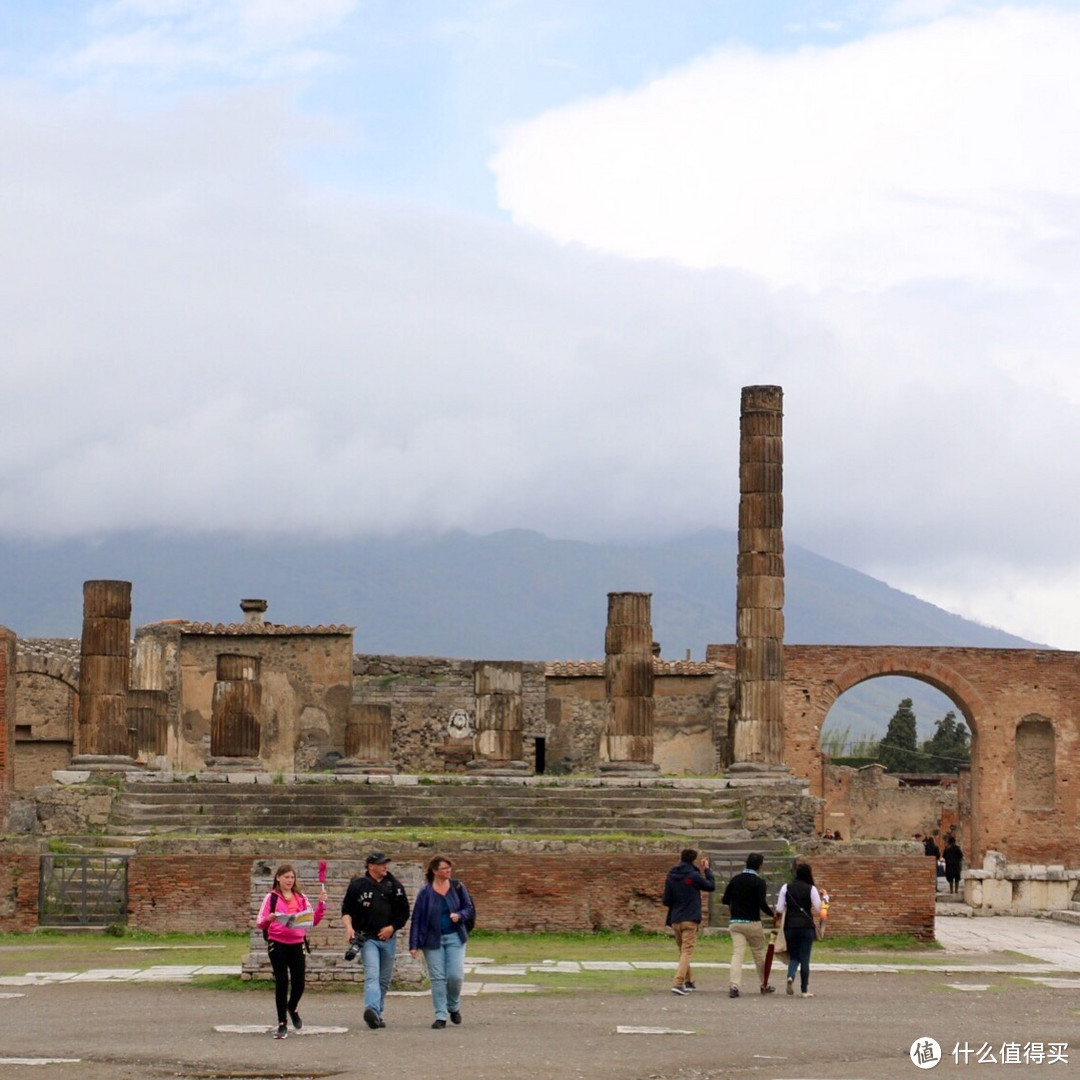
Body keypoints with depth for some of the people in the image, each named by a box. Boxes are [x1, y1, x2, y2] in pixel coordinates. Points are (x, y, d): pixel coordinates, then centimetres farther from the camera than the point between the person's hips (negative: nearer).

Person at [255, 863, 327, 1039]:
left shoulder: (301, 898, 13)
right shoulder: (272, 897, 2)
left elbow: (313, 920, 8)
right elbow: (259, 923, -2)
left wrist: (321, 904, -4)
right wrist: (268, 919, -23)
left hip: (297, 944, 3)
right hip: (277, 944, -3)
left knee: (299, 983, 1)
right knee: (282, 982, -5)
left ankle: (292, 1008, 34)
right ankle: (282, 1024, 4)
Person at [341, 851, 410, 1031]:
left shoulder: (395, 886, 7)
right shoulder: (358, 885, 0)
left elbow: (404, 913, 10)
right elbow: (346, 910, 3)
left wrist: (392, 927, -5)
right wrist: (349, 927, -14)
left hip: (388, 938, 4)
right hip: (367, 938, -4)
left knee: (384, 979, 11)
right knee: (372, 975, -21)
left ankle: (377, 1014, 23)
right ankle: (372, 1010, -36)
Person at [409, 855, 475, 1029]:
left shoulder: (458, 888, 2)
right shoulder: (425, 893, -3)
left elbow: (470, 910, 6)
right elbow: (416, 919, -2)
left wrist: (459, 915, -17)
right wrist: (414, 945, -6)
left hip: (454, 938, 1)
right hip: (433, 940, -1)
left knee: (456, 975, -7)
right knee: (438, 978, -2)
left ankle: (454, 1007, 20)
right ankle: (441, 1016, 4)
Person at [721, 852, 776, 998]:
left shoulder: (735, 880, 6)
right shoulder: (759, 882, -9)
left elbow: (725, 900, 11)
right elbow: (762, 904, -18)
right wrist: (773, 914, -3)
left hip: (735, 922, 3)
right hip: (753, 923, -3)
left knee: (737, 954, -3)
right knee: (759, 954, 13)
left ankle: (734, 985, -21)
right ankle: (764, 985, 26)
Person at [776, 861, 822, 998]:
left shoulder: (786, 888, 2)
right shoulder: (811, 889, -4)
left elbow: (779, 909, 0)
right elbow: (818, 910, -4)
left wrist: (777, 919, 19)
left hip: (790, 926, 2)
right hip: (806, 926, -2)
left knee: (793, 957, 13)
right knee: (804, 958, 4)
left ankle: (790, 977, -17)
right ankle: (804, 990, 4)